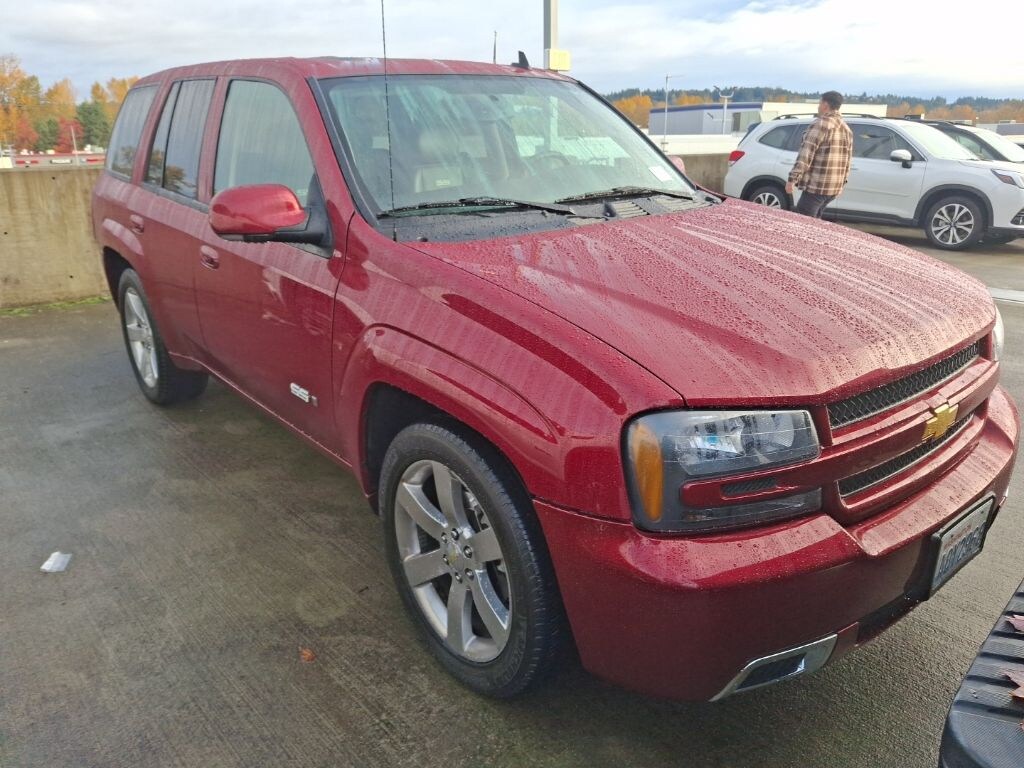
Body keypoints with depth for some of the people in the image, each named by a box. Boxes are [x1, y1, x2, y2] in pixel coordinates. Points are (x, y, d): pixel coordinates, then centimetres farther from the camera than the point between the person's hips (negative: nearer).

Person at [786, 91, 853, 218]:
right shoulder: (847, 129, 16)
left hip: (816, 186, -9)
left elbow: (806, 154, -17)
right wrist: (842, 183, 26)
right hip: (835, 187, 9)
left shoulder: (821, 124, -11)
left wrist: (792, 179, -16)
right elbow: (847, 160, 18)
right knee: (814, 219, 19)